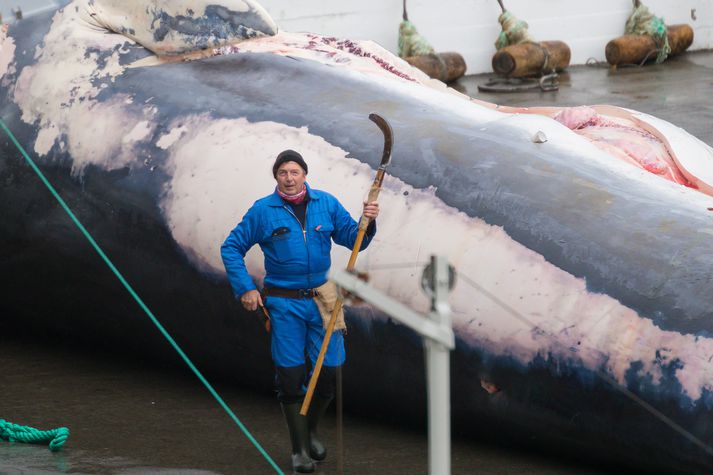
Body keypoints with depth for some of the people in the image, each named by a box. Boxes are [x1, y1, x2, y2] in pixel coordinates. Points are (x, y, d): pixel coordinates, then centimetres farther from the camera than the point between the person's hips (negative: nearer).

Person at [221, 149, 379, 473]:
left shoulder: (326, 204, 4)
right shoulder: (263, 210, -3)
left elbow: (353, 239, 7)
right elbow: (231, 248, 3)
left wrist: (367, 222, -13)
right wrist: (245, 289, -4)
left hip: (322, 299, 2)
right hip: (284, 304, -2)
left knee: (330, 371, 2)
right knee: (290, 375, 0)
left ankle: (311, 430, 29)